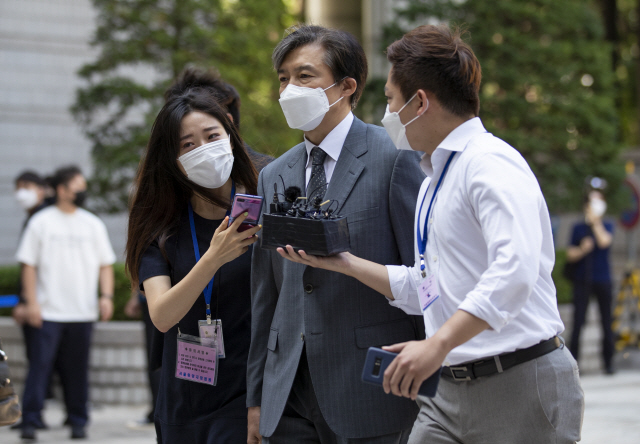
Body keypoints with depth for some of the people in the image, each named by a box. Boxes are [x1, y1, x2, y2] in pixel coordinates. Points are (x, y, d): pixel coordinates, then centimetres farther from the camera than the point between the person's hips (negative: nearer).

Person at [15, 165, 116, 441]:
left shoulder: (93, 224, 11)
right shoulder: (41, 222, 2)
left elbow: (106, 264, 13)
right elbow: (29, 264, 1)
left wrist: (106, 296, -1)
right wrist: (31, 302, -7)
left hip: (82, 313, 3)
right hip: (48, 312, -2)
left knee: (77, 369, 5)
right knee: (40, 364, -8)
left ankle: (78, 421, 13)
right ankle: (29, 421, -4)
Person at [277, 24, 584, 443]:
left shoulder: (490, 162, -13)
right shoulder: (433, 183, 18)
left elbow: (515, 271, -27)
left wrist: (438, 344, -31)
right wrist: (342, 262, 17)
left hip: (520, 387, -8)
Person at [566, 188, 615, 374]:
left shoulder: (607, 226, 7)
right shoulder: (578, 228, 6)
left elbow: (604, 242, -15)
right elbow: (570, 255, 3)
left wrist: (595, 221, -10)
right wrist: (583, 250, -16)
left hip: (603, 280, 1)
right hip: (582, 281, -1)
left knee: (606, 322, 3)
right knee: (578, 322, -8)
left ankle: (608, 361, 11)